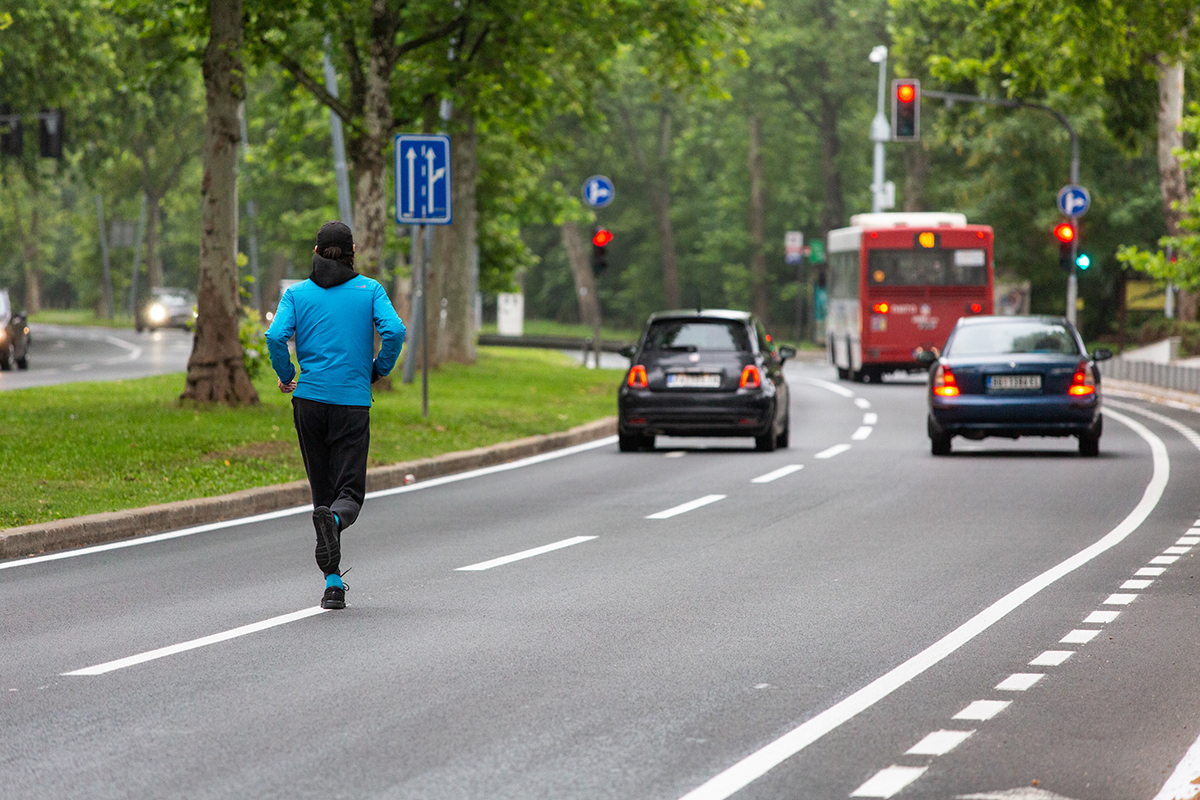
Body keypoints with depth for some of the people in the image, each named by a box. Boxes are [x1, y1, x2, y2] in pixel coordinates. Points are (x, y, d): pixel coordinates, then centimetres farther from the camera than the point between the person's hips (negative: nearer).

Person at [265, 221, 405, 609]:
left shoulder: (297, 293, 6)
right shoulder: (370, 290, 4)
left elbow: (275, 336, -8)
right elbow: (394, 331, -10)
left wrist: (285, 376, 8)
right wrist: (379, 370, 6)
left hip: (309, 399, 1)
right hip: (353, 402, -1)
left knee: (322, 491, 11)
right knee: (350, 492, 1)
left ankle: (333, 581, 5)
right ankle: (335, 518, -36)